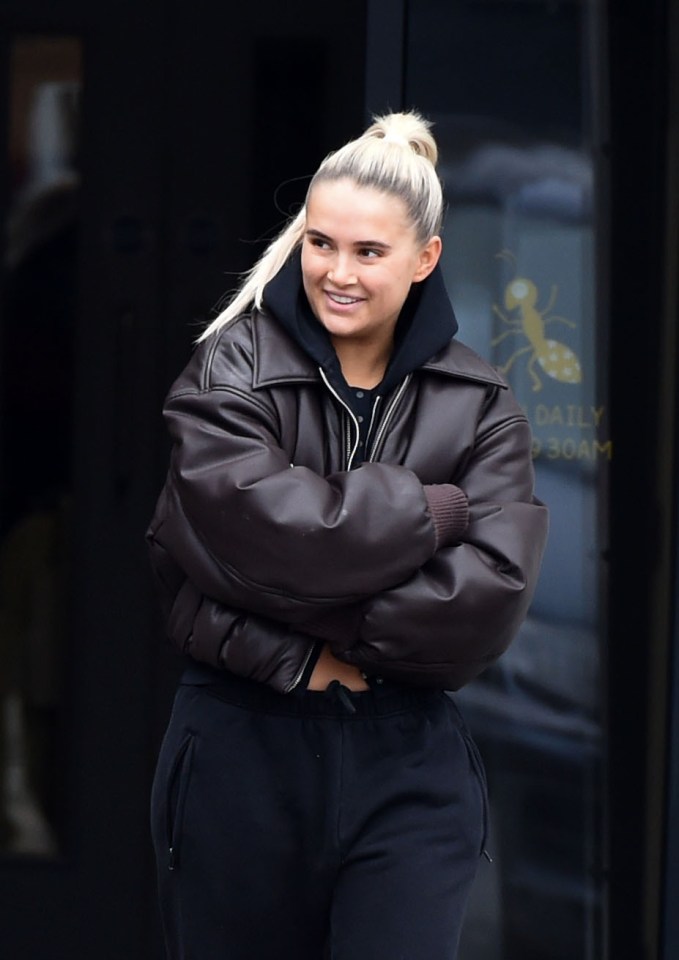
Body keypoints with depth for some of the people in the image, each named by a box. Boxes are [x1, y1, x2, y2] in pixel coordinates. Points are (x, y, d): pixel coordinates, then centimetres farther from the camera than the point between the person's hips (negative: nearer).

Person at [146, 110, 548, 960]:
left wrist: (305, 636, -16)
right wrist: (430, 511, -12)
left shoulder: (478, 406, 2)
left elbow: (489, 595, -12)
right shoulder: (230, 373, -3)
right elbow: (254, 529, -20)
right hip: (240, 757, -1)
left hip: (406, 770, 1)